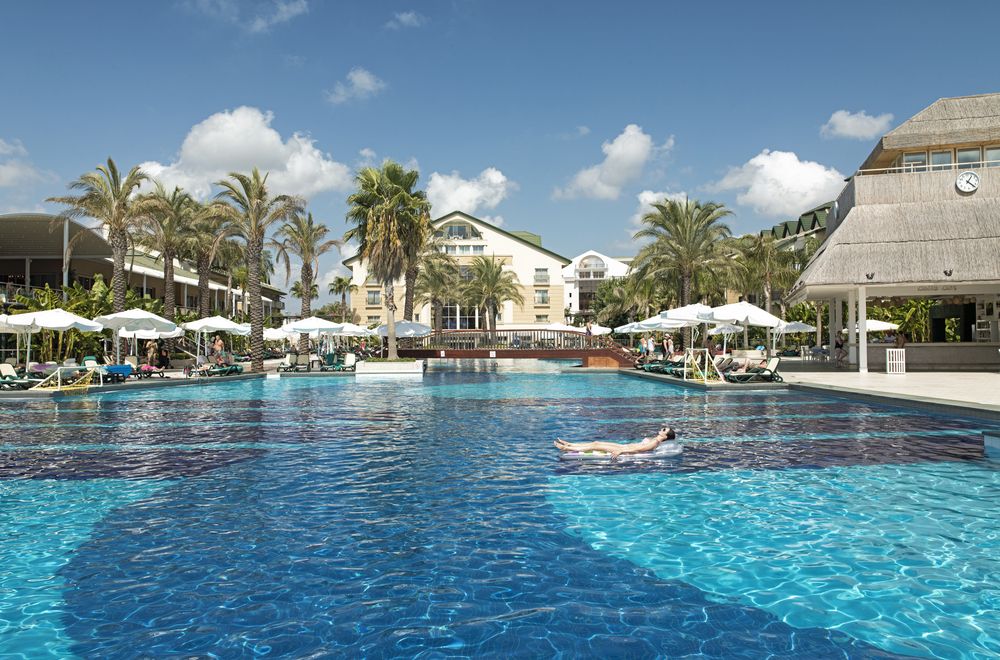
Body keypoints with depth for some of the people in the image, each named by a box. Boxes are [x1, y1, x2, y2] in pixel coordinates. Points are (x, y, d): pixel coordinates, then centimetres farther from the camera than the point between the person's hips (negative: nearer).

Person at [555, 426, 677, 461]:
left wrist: (620, 451, -30)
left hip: (626, 450, -8)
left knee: (596, 446, -9)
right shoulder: (654, 439, 11)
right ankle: (569, 444, 10)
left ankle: (566, 448, -5)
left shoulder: (655, 442, -16)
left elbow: (638, 449, -25)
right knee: (596, 443, 5)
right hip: (625, 446, 8)